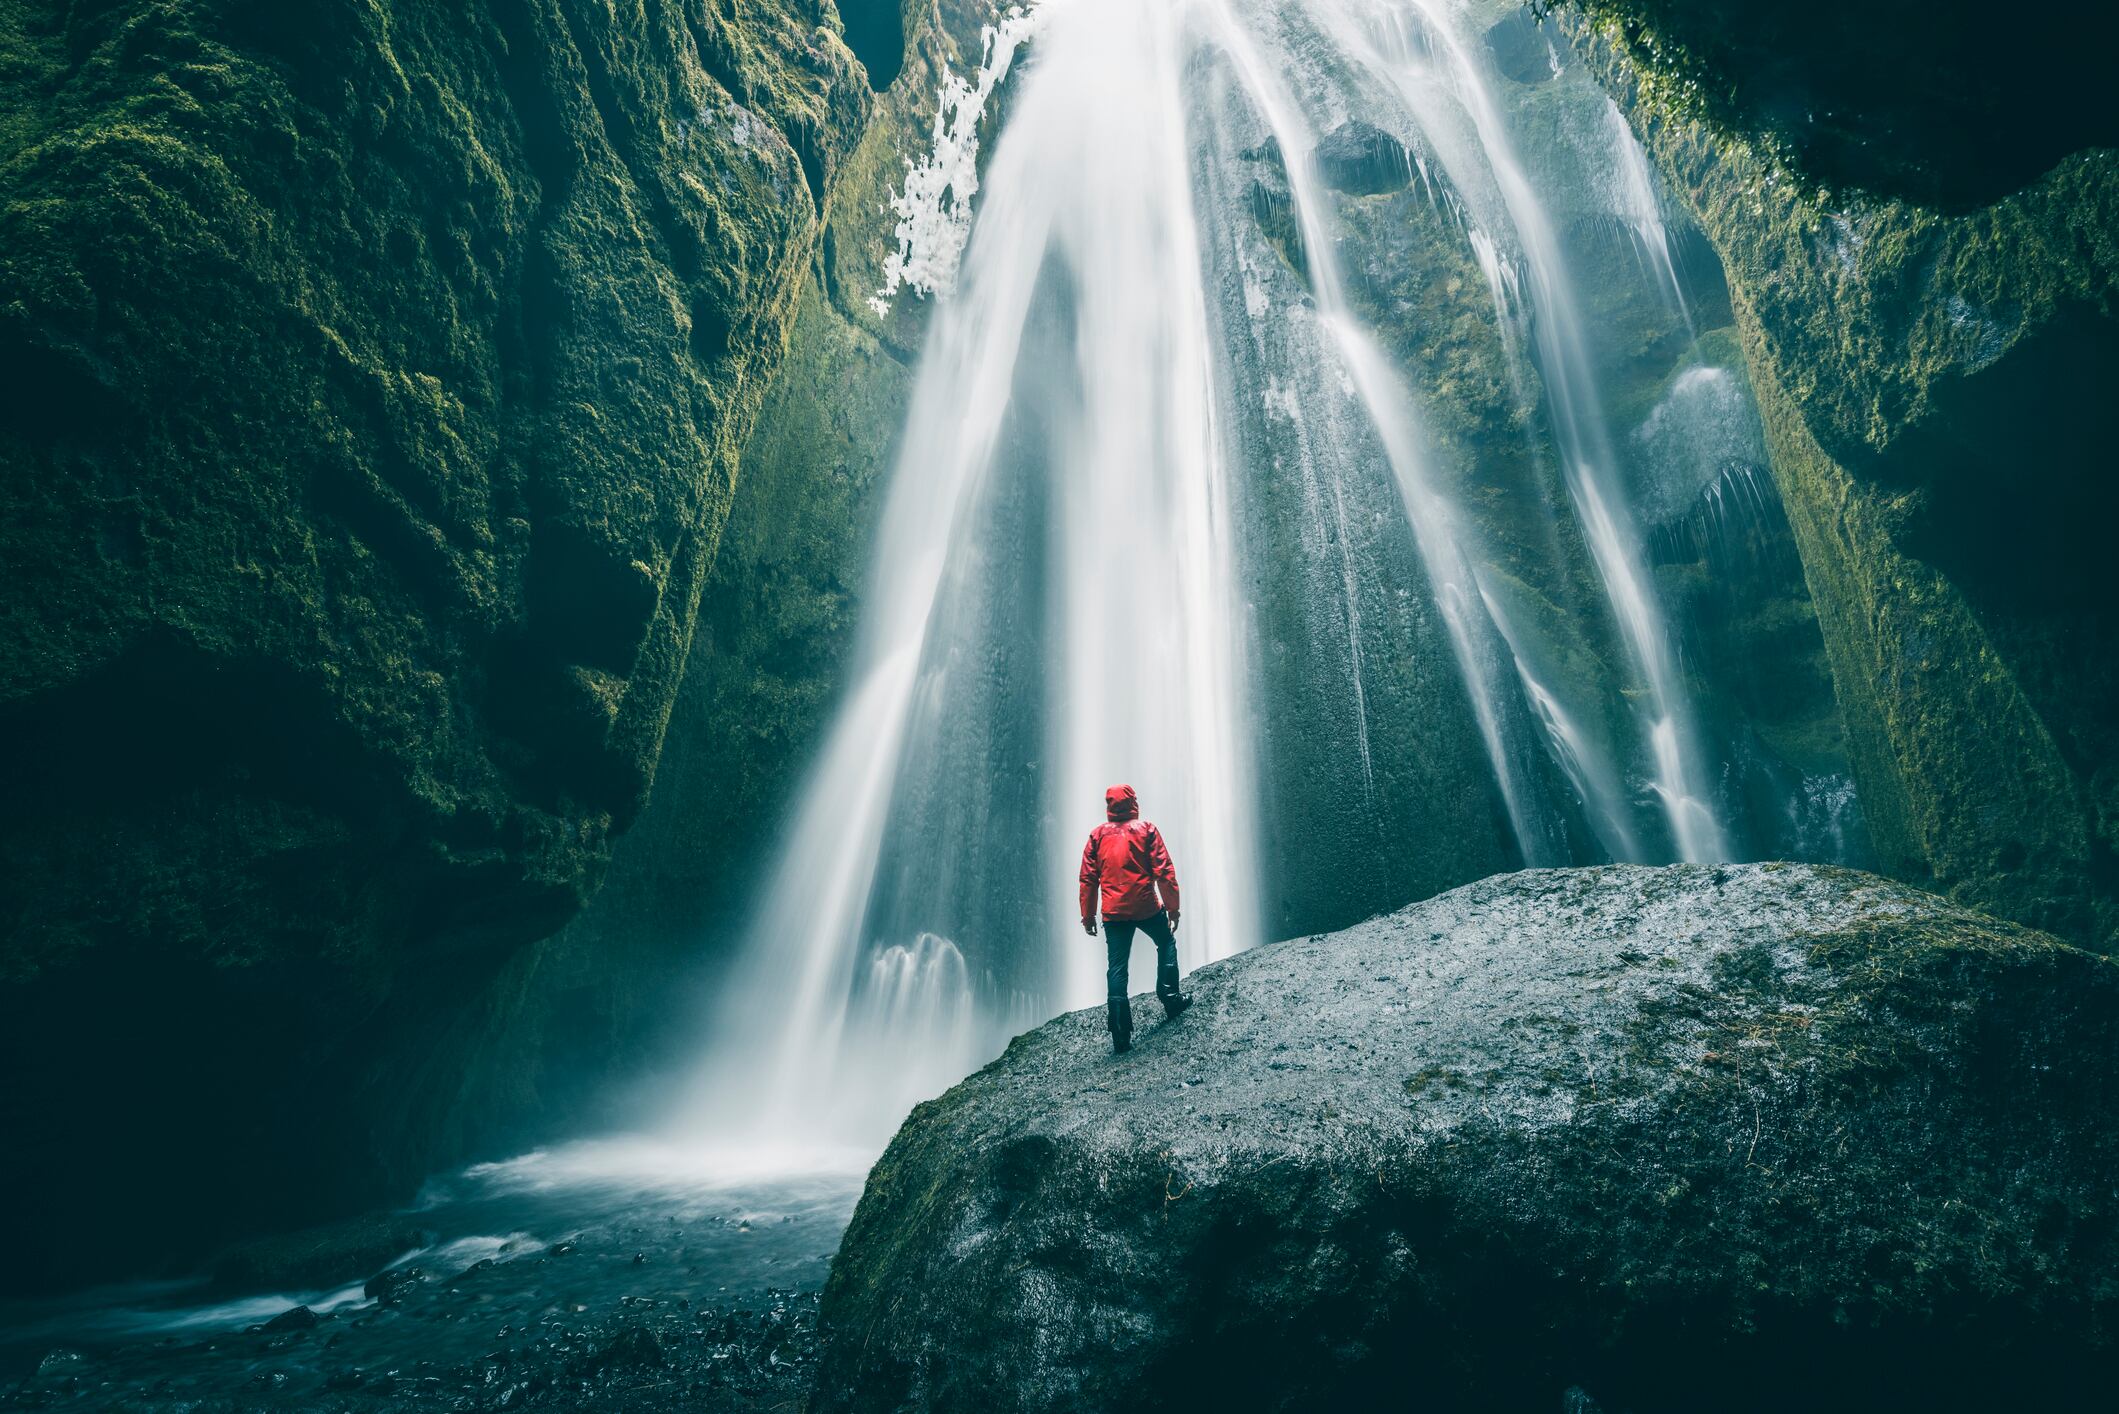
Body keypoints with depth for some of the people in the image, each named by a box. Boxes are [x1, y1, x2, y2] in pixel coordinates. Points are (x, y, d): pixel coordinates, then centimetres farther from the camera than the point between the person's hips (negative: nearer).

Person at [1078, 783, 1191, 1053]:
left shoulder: (1098, 835, 6)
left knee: (1116, 968, 3)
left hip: (1114, 912, 2)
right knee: (1166, 944, 26)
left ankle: (1121, 1035, 0)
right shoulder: (1146, 829, -1)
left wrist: (1088, 915, 10)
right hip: (1146, 907, -2)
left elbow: (1088, 878, 5)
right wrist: (1173, 907, 0)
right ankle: (1170, 999, 25)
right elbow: (1164, 872, -6)